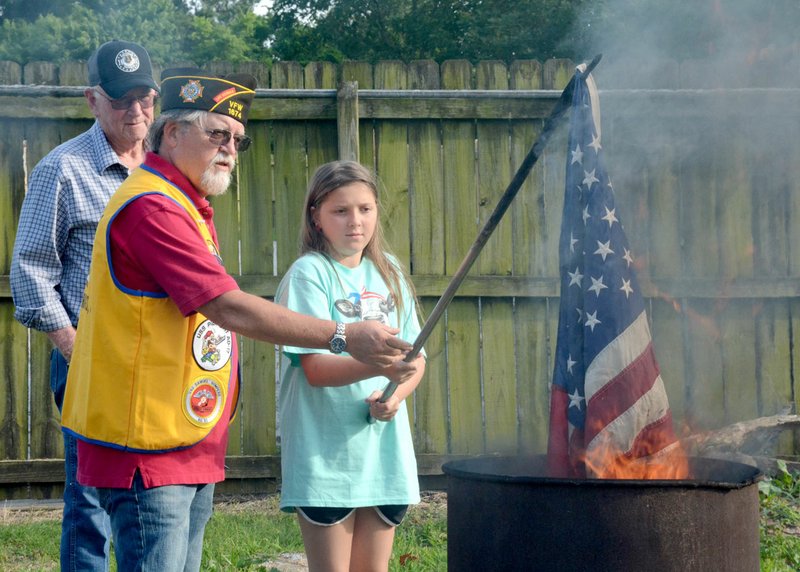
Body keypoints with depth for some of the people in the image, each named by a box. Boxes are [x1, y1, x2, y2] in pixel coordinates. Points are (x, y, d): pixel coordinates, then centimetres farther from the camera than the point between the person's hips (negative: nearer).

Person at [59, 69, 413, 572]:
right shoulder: (152, 207, -17)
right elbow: (231, 309, -23)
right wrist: (343, 337, -21)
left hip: (194, 452, 10)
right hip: (149, 453, -10)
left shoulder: (188, 206, 18)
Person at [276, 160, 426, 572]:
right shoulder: (309, 273, -8)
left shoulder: (389, 274, 10)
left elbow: (415, 358, 12)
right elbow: (315, 367, -17)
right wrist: (380, 365, -33)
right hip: (325, 455, -5)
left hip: (384, 448, 5)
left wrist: (396, 394, -10)